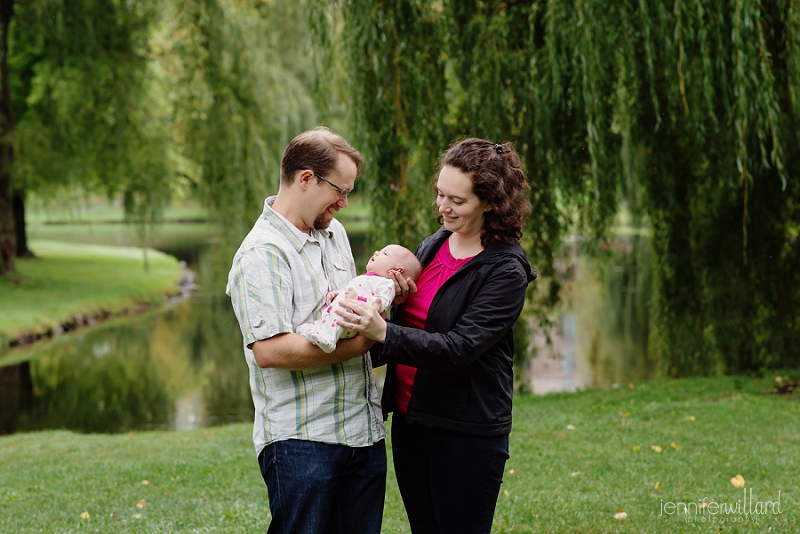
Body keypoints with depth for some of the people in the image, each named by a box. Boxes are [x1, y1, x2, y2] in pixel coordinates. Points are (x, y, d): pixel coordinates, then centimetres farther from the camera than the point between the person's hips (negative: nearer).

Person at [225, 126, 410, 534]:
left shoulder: (334, 232, 15)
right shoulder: (262, 254, -14)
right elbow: (269, 350, -24)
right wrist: (359, 343, -19)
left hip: (364, 431, 8)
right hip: (302, 441, -8)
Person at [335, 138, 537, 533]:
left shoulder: (505, 271, -14)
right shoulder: (431, 248, 7)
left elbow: (459, 348, -24)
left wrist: (383, 333, -34)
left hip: (467, 434, -7)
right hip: (409, 422, 7)